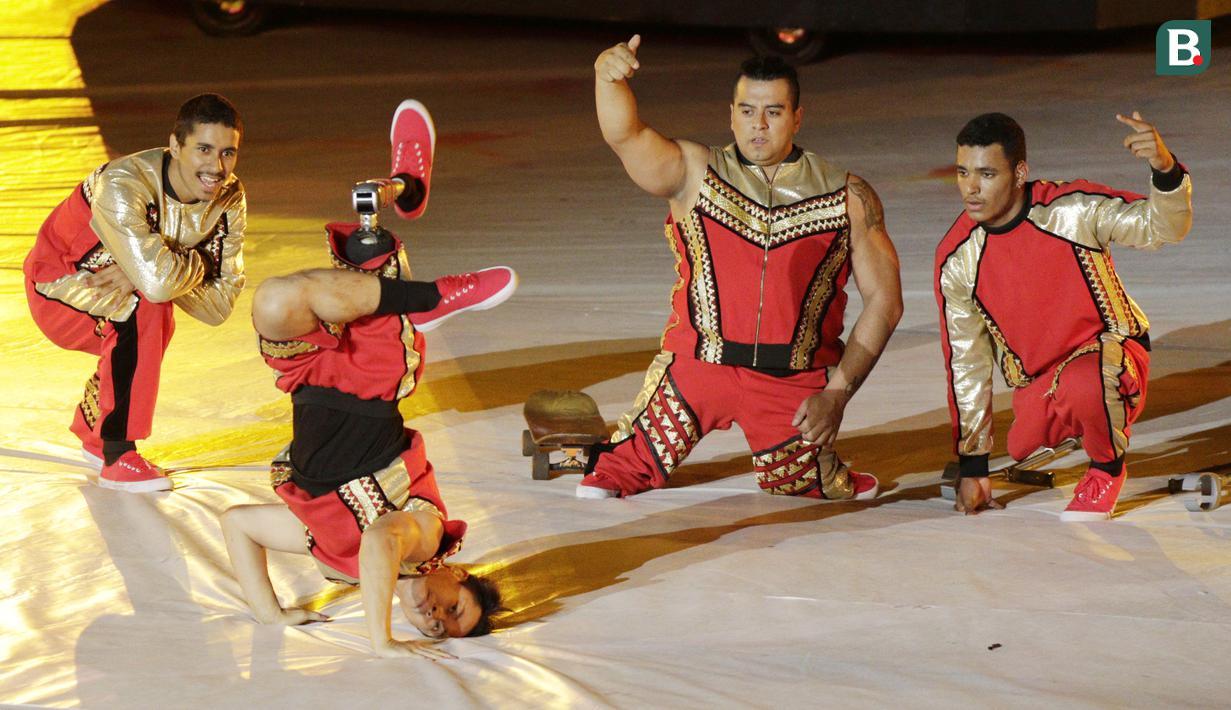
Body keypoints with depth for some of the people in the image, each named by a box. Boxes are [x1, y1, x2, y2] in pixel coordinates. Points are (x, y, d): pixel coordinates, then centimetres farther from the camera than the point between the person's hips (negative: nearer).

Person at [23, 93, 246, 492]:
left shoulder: (229, 200, -12)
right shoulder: (122, 185, -34)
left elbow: (220, 303, -16)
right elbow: (157, 280, -45)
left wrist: (147, 275, -31)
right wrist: (196, 265, -23)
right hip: (58, 289, -8)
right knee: (144, 307, -28)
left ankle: (92, 430, 21)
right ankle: (117, 457, -21)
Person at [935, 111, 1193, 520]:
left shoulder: (1074, 209, -16)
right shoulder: (956, 260, -7)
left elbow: (1163, 227, -18)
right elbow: (966, 361, 1)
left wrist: (1165, 169, -42)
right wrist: (972, 466, 3)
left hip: (1110, 353, -6)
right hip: (1036, 386, 6)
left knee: (1085, 387, -37)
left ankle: (1108, 469, -5)